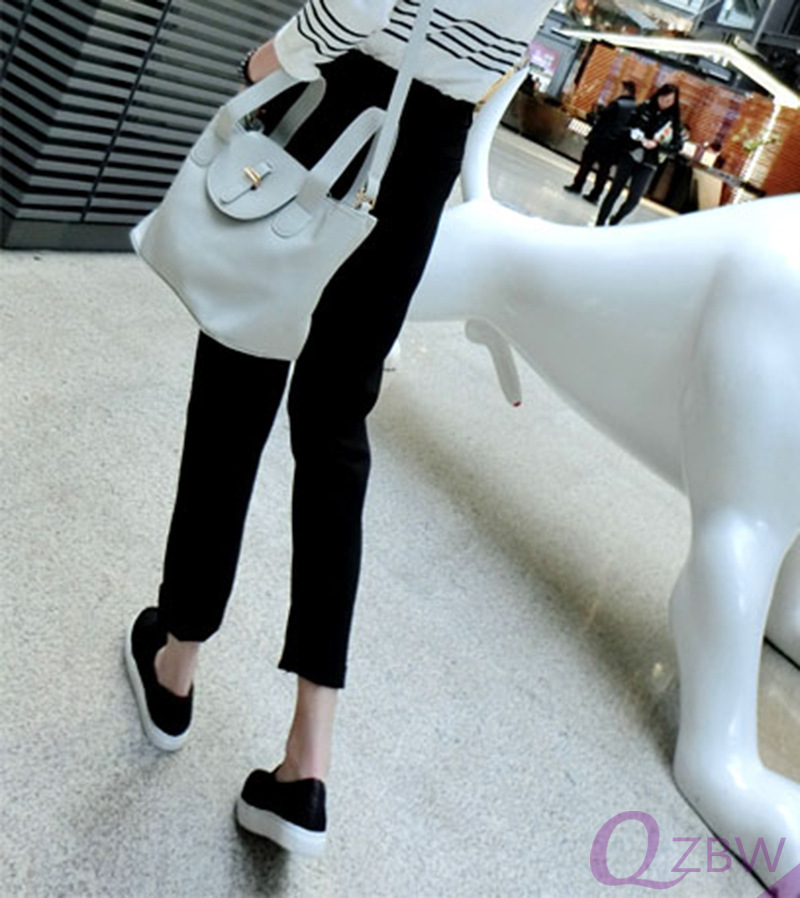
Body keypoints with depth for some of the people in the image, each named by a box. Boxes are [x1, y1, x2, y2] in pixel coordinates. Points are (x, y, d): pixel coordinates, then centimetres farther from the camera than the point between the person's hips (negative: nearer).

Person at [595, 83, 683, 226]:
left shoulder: (673, 120, -2)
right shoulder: (644, 108, 0)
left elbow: (677, 146, -5)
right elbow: (628, 125, 5)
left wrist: (657, 145, -19)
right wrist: (635, 135, -15)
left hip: (647, 164, -1)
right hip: (629, 155, 1)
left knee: (634, 198, -4)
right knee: (615, 190, 5)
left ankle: (614, 222, 19)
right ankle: (600, 222, 15)